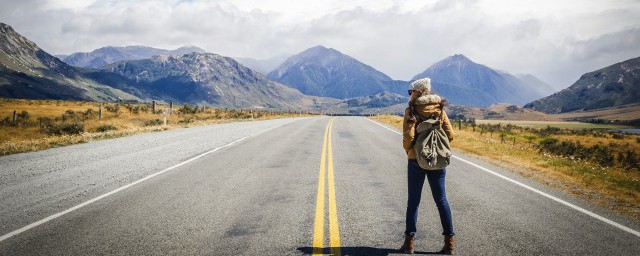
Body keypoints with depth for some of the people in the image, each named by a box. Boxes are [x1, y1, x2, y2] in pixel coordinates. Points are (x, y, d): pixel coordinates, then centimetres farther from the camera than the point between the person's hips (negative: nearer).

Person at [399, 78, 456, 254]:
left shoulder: (411, 111, -9)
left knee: (413, 200, 7)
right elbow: (450, 134, 0)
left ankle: (409, 241, 10)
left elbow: (408, 137, -17)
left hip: (417, 160, -3)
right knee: (441, 200, 9)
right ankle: (449, 241, 9)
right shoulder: (439, 109, 2)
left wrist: (408, 150, 3)